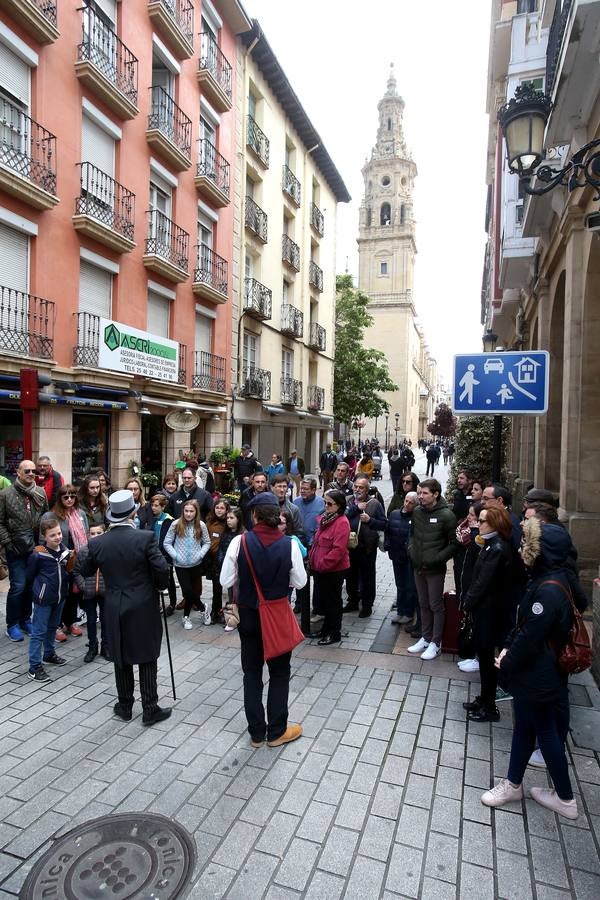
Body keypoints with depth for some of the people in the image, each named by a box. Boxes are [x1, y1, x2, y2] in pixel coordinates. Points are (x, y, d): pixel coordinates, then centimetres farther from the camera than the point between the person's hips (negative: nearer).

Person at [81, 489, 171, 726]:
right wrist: (160, 586, 3)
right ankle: (150, 709, 16)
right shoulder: (145, 538, -17)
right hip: (144, 609, -3)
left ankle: (125, 707, 30)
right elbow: (162, 570, -18)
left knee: (121, 660, 17)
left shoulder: (97, 543, -7)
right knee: (147, 659, 9)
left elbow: (85, 572, 8)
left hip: (114, 610, 3)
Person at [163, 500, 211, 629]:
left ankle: (186, 617, 29)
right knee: (187, 590, -5)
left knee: (194, 591, 9)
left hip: (196, 564, 2)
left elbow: (207, 543, 6)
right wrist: (175, 555, -11)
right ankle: (203, 608, 21)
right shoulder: (176, 524, -9)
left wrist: (200, 554, -8)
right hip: (180, 565, -1)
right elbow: (166, 543, -3)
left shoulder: (201, 525, -4)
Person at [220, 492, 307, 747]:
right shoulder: (289, 544, -16)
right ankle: (276, 732, 26)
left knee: (252, 673, 16)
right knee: (279, 673, 16)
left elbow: (226, 581, -11)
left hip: (249, 615, 1)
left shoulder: (239, 542, -16)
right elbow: (300, 582, -6)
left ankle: (256, 733, 27)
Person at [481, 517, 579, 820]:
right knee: (524, 727, 20)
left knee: (547, 733, 10)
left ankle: (566, 799, 30)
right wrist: (507, 648, 2)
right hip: (532, 672, 9)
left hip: (538, 676, -9)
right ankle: (513, 784, 36)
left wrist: (507, 663, -12)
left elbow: (531, 637, -26)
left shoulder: (549, 590, -29)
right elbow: (523, 623, 9)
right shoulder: (544, 580, 2)